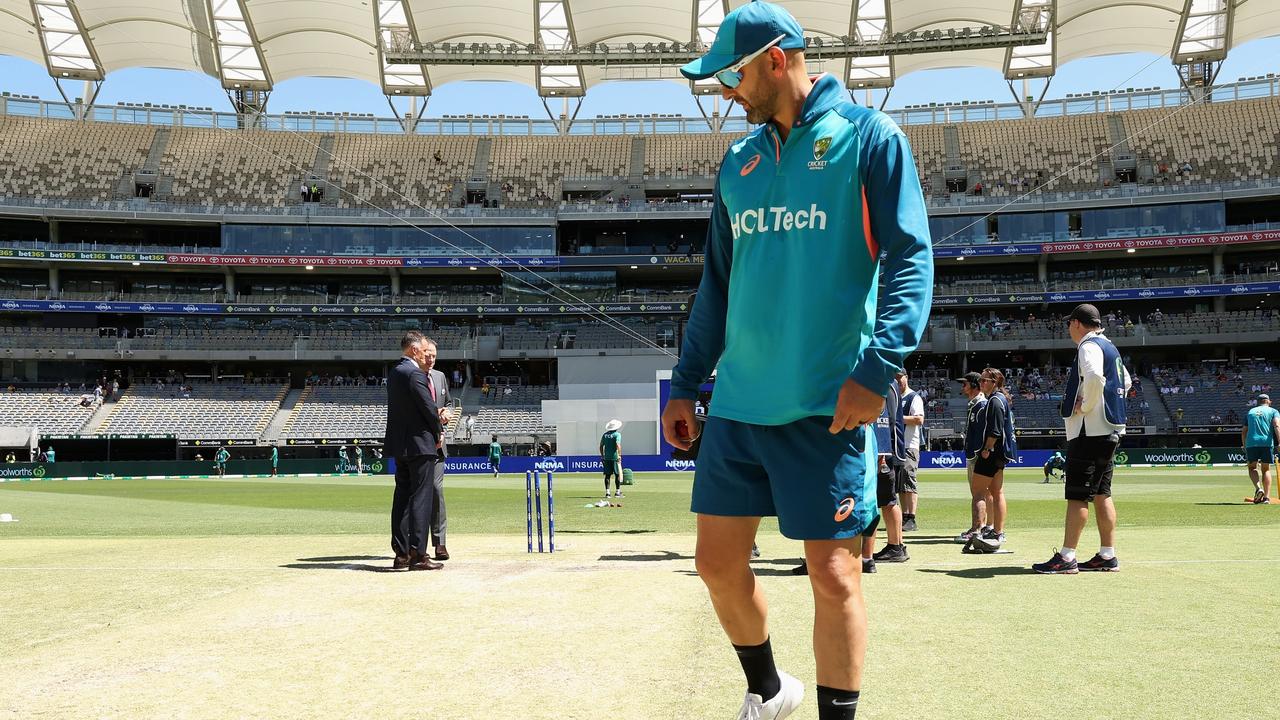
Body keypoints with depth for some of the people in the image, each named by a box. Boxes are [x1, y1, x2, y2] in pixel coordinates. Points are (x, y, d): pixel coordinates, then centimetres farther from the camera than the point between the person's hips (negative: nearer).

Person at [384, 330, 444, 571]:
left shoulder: (393, 373, 12)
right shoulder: (414, 373, -15)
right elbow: (429, 407, -15)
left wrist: (437, 417, 12)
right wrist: (438, 434, 2)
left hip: (399, 444, 9)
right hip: (419, 443, -9)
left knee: (402, 497, 11)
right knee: (421, 498, -6)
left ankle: (401, 553, 14)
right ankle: (418, 554, -7)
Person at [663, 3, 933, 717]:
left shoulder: (868, 137, -2)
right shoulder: (738, 163, 15)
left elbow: (911, 260, -9)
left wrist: (877, 368, -21)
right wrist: (686, 384, 17)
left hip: (828, 406, -6)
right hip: (738, 403, 6)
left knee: (833, 575, -2)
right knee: (718, 562, 9)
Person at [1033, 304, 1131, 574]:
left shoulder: (1089, 346, -12)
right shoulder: (1109, 347, 19)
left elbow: (1094, 376, -32)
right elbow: (1125, 381, 31)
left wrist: (1085, 406, -19)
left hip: (1089, 432, -10)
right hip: (1110, 430, 10)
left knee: (1077, 496, -9)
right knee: (1101, 494, 12)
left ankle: (1066, 558, -9)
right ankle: (1107, 556, 14)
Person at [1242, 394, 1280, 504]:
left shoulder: (1250, 412, 21)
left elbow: (1243, 431, 19)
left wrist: (1244, 447, 27)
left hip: (1251, 443, 1)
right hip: (1267, 442, -1)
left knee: (1252, 467, 12)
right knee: (1266, 469, 10)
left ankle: (1258, 488, -16)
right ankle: (1266, 497, 1)